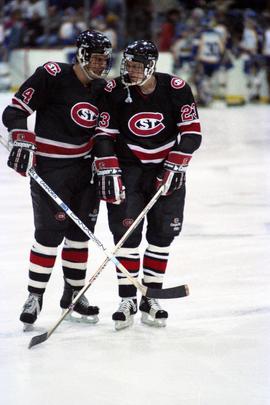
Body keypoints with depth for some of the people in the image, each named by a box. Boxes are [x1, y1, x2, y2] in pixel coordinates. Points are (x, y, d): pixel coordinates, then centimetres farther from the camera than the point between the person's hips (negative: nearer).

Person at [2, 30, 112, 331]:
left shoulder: (102, 89, 7)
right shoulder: (52, 75, -14)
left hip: (84, 166, 6)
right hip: (49, 167, -6)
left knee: (80, 231, 11)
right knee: (50, 232, -8)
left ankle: (74, 293, 24)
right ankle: (34, 297, 3)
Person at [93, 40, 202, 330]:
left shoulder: (176, 89, -12)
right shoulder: (115, 91, -11)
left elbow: (191, 132, -8)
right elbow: (104, 134, -8)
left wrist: (174, 167, -15)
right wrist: (108, 172, -16)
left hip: (167, 167, 1)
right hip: (127, 167, 0)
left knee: (162, 234, 2)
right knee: (126, 232, -7)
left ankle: (150, 299, 12)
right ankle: (127, 300, 1)